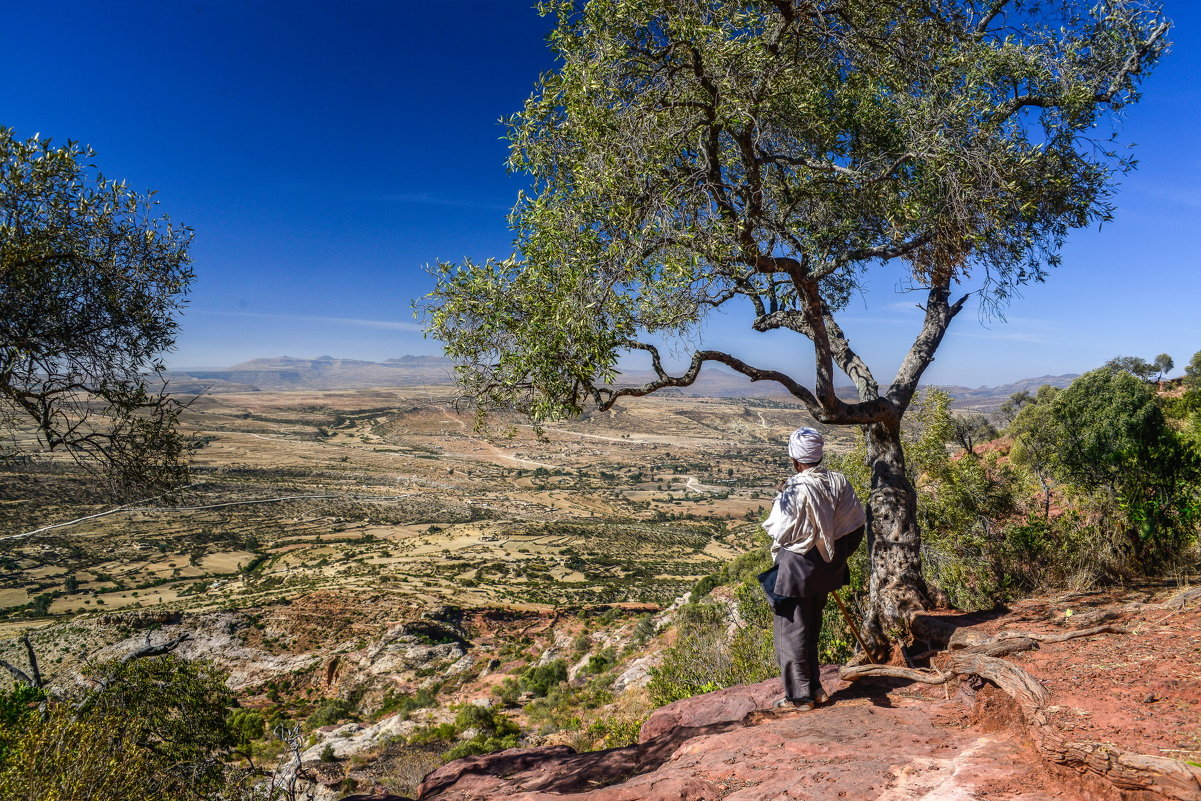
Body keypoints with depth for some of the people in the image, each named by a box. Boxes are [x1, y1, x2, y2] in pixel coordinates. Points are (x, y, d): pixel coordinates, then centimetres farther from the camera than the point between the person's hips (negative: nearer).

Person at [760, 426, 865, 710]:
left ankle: (800, 695, 17)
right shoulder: (838, 481, -5)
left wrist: (781, 498, -1)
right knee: (811, 628, 22)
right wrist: (838, 557, 15)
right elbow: (856, 525, 3)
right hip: (826, 568, 7)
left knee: (792, 631, 8)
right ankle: (814, 687, 32)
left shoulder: (795, 490, -24)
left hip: (797, 569, -7)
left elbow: (779, 531, -16)